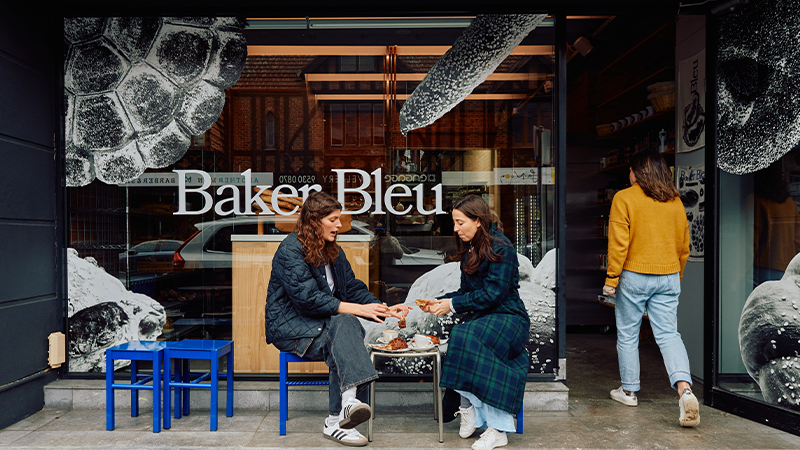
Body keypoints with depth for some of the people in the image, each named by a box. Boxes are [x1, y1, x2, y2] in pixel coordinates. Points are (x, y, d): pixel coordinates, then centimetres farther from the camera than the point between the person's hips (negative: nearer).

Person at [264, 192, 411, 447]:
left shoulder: (333, 251, 14)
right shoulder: (291, 250, -12)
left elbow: (353, 288, 12)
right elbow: (308, 299, -22)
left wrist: (384, 310, -5)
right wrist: (357, 309, -26)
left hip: (324, 323, 6)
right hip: (289, 327, -6)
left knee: (346, 327, -28)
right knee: (343, 324, -32)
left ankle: (337, 420, -28)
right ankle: (348, 402, -46)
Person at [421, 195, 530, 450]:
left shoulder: (500, 248, -10)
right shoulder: (470, 250, 16)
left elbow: (493, 293, -17)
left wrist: (452, 304, -14)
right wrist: (440, 301, 3)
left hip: (507, 318, -6)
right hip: (480, 318, 7)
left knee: (468, 337, -34)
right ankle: (470, 409, -16)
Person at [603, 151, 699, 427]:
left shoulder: (624, 198, -7)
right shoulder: (675, 201, 9)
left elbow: (619, 243, -13)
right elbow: (683, 245, 14)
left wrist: (611, 278, -7)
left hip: (634, 276, -4)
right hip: (668, 277, 4)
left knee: (627, 335, 10)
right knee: (668, 334, 4)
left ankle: (629, 391, 21)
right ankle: (685, 389, -15)